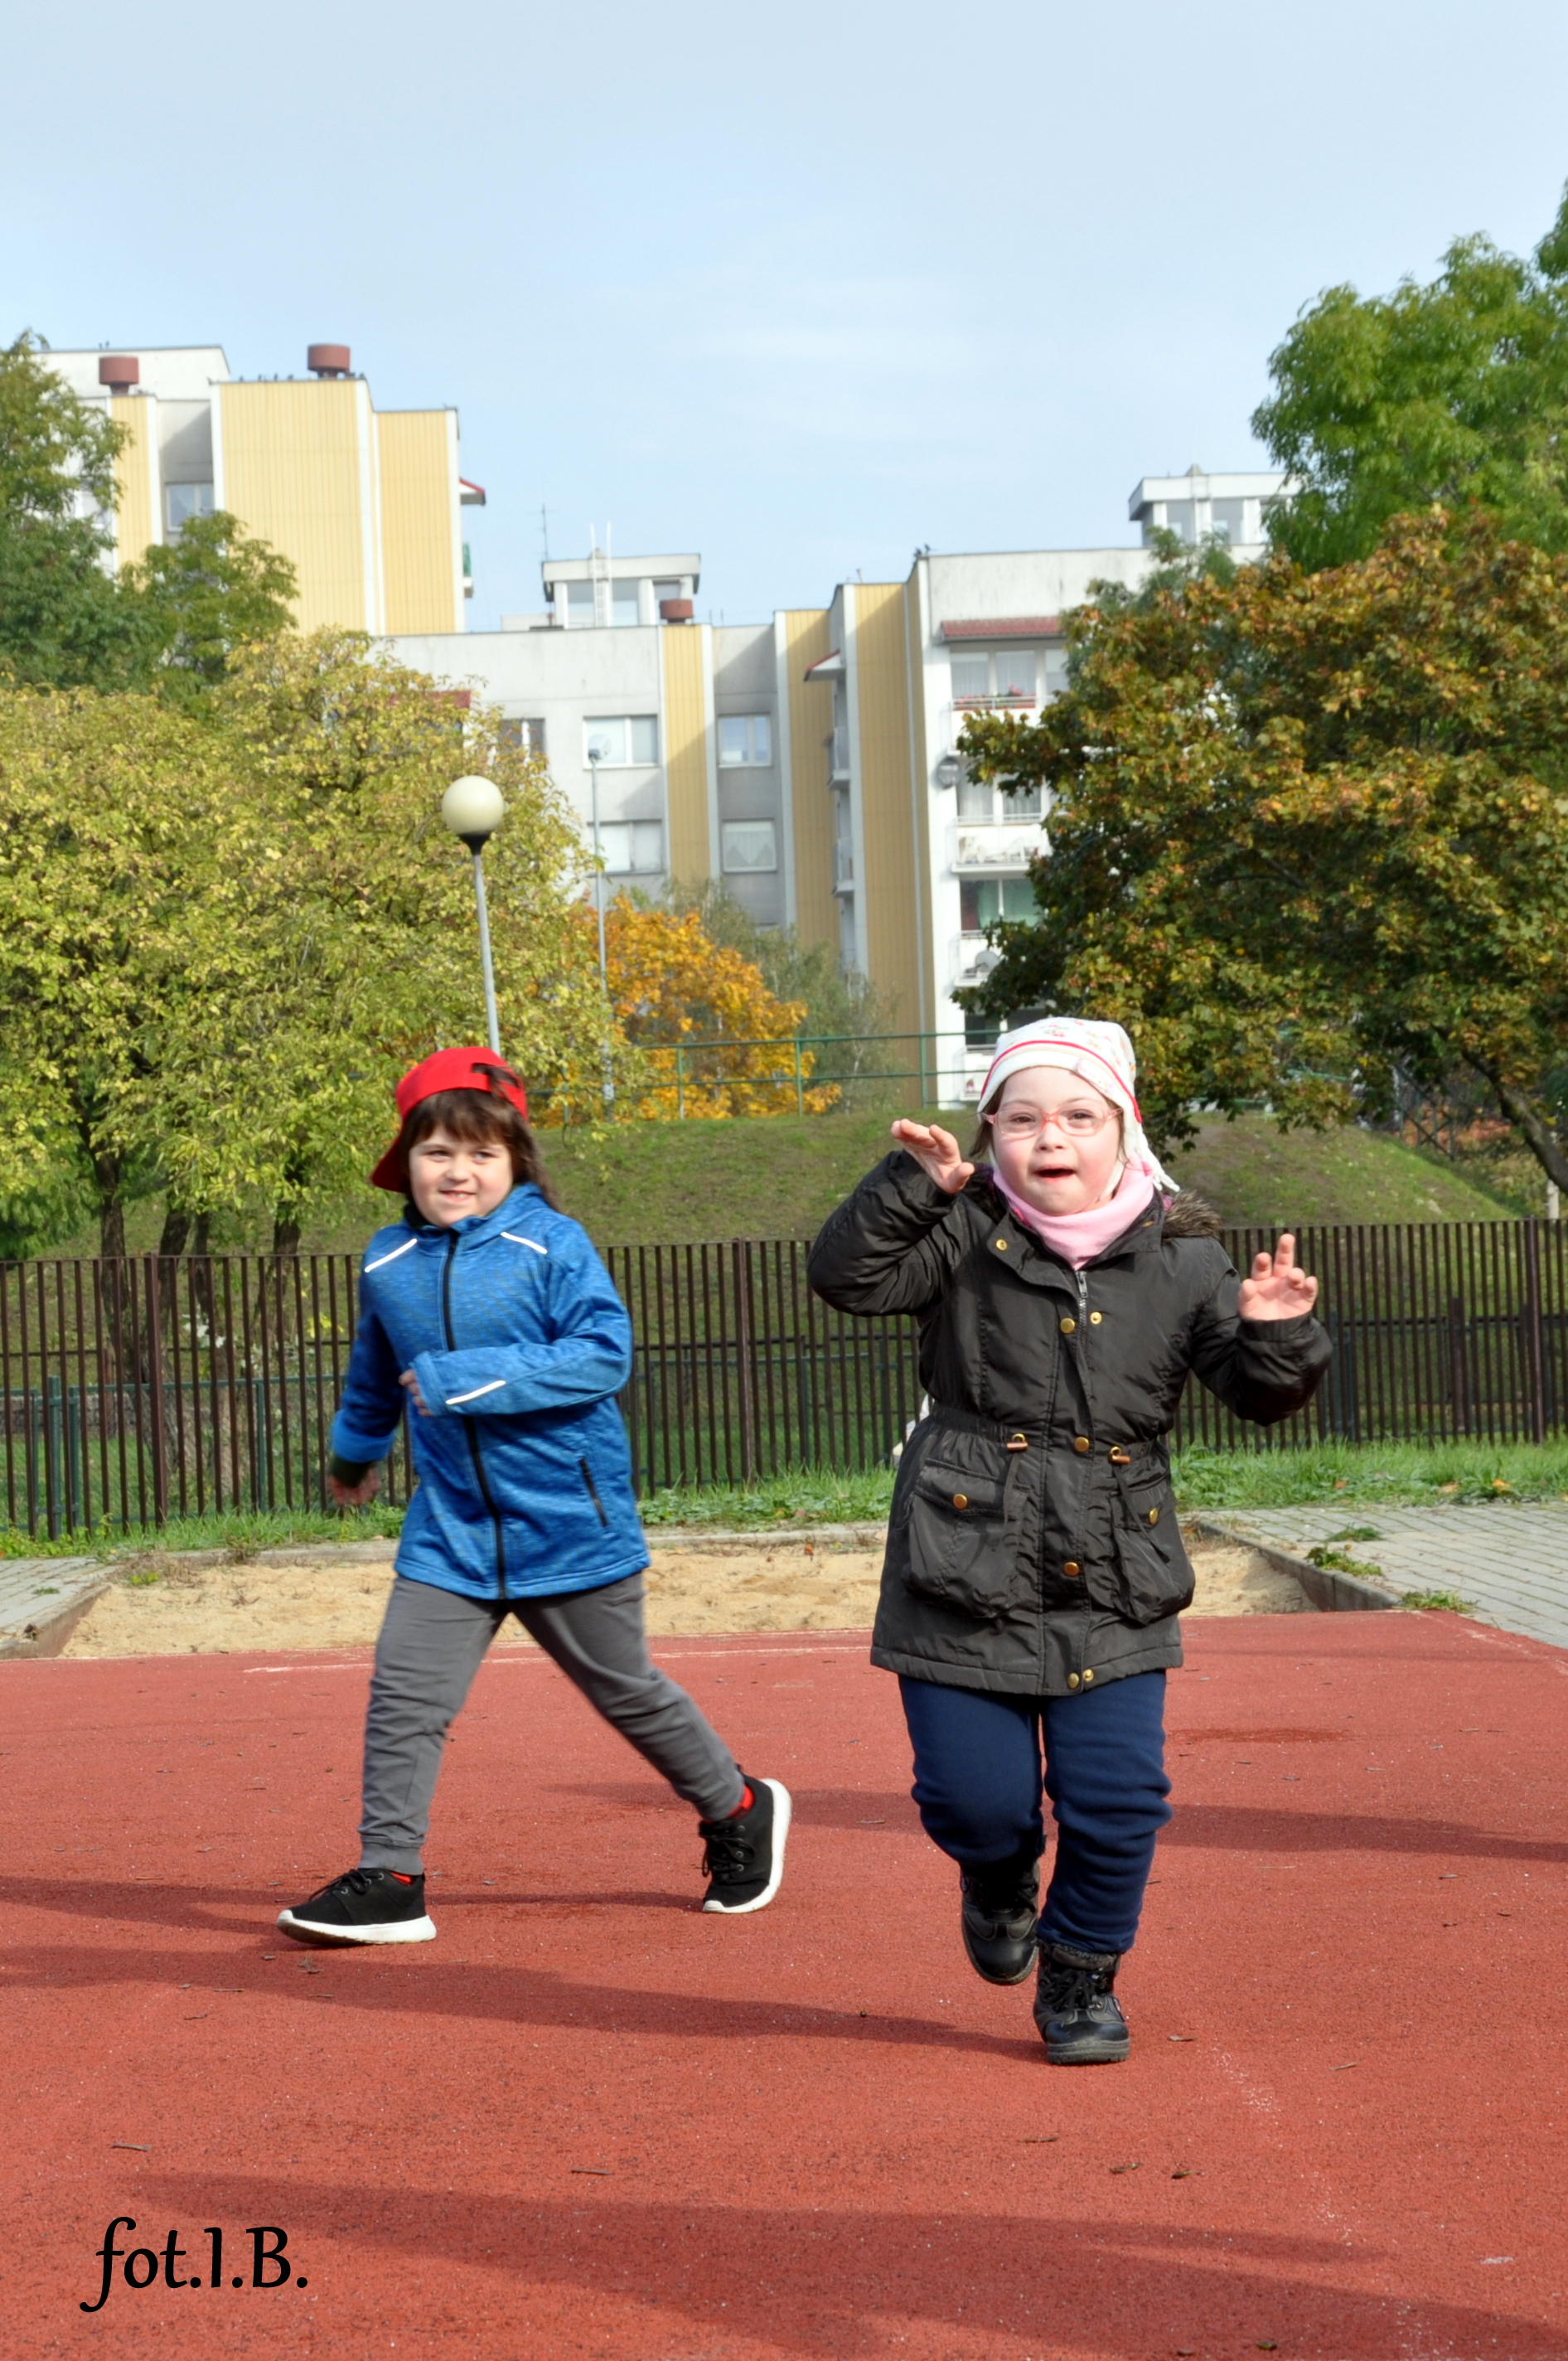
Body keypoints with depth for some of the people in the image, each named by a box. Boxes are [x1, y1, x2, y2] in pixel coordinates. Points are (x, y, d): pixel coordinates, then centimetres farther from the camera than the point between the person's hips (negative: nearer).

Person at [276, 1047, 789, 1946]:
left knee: (629, 1692, 11)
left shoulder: (553, 1245, -11)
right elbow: (375, 1372, 24)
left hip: (570, 1524, -4)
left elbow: (605, 1353, -20)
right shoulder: (388, 1264, 4)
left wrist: (474, 1379, -26)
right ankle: (390, 1879, 1)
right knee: (403, 1697, -8)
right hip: (450, 1530, 4)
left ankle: (740, 1810, 34)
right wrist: (355, 1451, 41)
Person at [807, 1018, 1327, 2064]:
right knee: (974, 1795, 1)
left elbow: (1259, 1392, 3)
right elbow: (848, 1276, -16)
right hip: (964, 1581, -1)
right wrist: (911, 1186, -26)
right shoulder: (965, 1236, -4)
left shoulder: (1181, 1254, 1)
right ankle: (1002, 1878, 38)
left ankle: (1081, 1975, 22)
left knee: (1120, 1800, -2)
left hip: (1115, 1586, 1)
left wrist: (1279, 1336, -18)